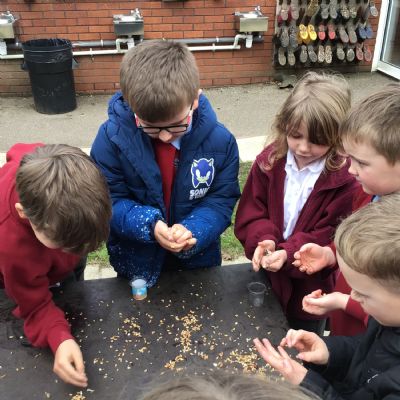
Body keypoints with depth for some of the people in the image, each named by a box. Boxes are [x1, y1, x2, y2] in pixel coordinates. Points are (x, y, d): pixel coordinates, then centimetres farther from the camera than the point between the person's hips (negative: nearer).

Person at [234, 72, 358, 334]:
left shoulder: (347, 180, -23)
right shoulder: (270, 161, -9)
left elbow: (334, 240, -21)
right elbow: (251, 212, -6)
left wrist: (289, 254, -34)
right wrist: (263, 240, -25)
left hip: (311, 291, -3)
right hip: (266, 281, 3)